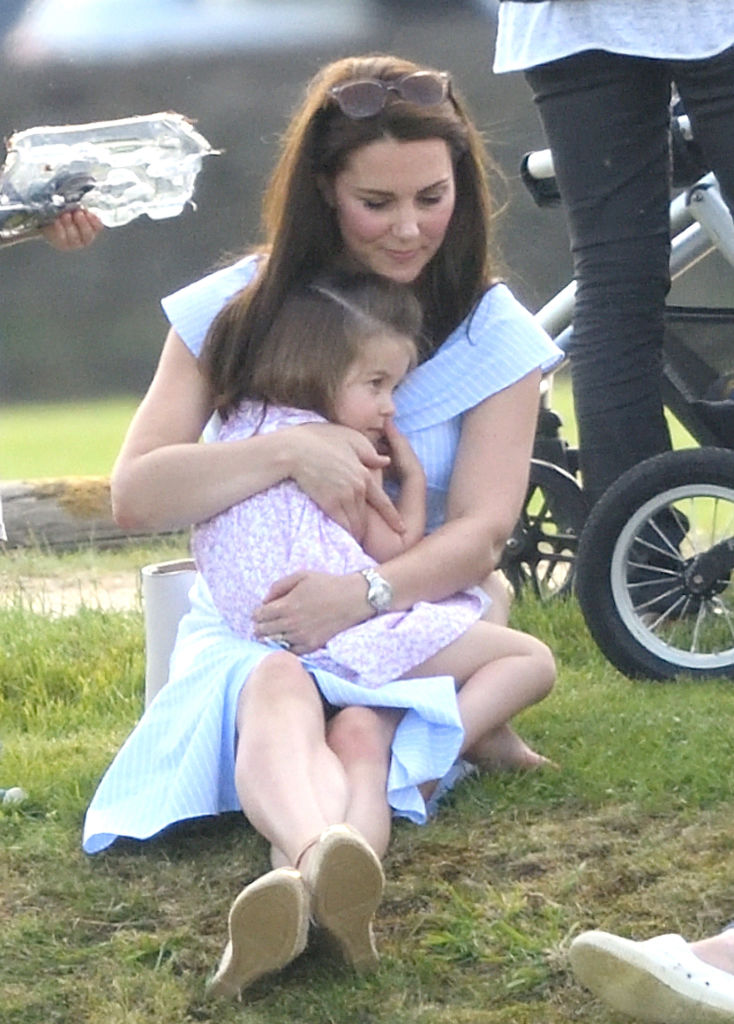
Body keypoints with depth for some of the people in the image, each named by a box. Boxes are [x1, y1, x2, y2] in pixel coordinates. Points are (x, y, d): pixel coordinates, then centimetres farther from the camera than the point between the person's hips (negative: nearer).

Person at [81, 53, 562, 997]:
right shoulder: (237, 311, 5)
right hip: (249, 622, 0)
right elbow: (133, 495, -3)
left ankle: (298, 882, -71)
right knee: (279, 694, -39)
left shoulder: (493, 334, 4)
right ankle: (327, 864, -73)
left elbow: (479, 530, -5)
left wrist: (367, 594, -25)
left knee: (363, 734, -37)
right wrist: (291, 450, -17)